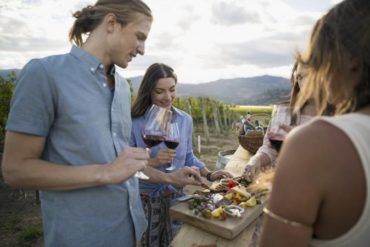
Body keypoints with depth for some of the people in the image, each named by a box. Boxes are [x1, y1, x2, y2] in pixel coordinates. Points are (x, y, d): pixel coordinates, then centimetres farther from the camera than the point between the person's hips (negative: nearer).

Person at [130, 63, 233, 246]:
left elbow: (188, 157, 7)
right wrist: (152, 162, -29)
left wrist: (209, 175, -5)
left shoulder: (185, 120, -2)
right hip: (145, 199, -3)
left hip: (175, 196, 4)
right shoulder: (135, 122, -15)